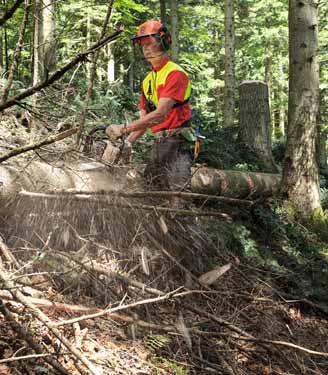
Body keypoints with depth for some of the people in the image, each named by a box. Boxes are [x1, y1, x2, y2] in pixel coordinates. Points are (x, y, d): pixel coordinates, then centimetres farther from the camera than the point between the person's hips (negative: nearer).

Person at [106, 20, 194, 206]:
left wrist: (123, 129, -23)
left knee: (178, 197, -12)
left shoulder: (175, 73, -11)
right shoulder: (148, 79, 17)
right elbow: (144, 119, 17)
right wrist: (127, 142, 3)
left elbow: (160, 115, -22)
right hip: (158, 143, 9)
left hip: (176, 143, -9)